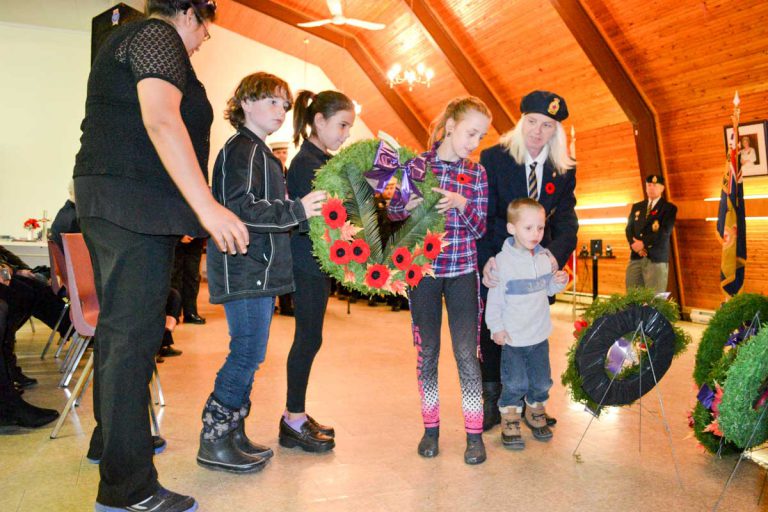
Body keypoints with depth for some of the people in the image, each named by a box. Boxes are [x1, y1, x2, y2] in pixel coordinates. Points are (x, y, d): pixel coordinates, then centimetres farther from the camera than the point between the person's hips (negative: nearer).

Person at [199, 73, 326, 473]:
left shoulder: (259, 152, 23)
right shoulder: (242, 149, -10)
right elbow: (240, 209, -21)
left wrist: (302, 212, 19)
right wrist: (297, 211, -22)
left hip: (257, 270, 10)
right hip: (245, 270, -10)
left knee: (247, 354, 12)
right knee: (248, 352, -8)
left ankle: (231, 434, 22)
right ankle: (214, 441, 3)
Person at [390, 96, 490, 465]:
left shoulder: (477, 173, 3)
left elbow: (479, 229, 1)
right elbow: (393, 213, 3)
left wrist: (461, 204, -18)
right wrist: (408, 203, -19)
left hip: (463, 272, 1)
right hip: (423, 269, 0)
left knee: (467, 352, 0)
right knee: (427, 351, 8)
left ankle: (474, 434, 12)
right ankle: (430, 428, 22)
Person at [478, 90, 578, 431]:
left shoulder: (564, 170, 0)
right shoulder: (493, 158, -10)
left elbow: (566, 221, -3)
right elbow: (481, 216, -14)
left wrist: (555, 255, -23)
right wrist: (485, 260, -27)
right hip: (496, 262, -2)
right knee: (491, 332, 6)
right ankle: (492, 400, 23)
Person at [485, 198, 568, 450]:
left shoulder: (545, 257, 1)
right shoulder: (502, 261, -15)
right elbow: (494, 297, -11)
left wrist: (559, 282, -7)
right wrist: (496, 327, -11)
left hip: (539, 334, 5)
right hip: (512, 336, -5)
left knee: (542, 381, 16)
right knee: (515, 383, 3)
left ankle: (535, 411, 40)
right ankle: (510, 419, 23)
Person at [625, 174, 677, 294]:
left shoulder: (669, 208, 3)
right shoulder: (636, 207, 18)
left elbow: (665, 231, -11)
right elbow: (629, 228, 9)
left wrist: (643, 243, -15)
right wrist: (634, 244, -10)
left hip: (656, 258, -4)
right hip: (636, 258, 4)